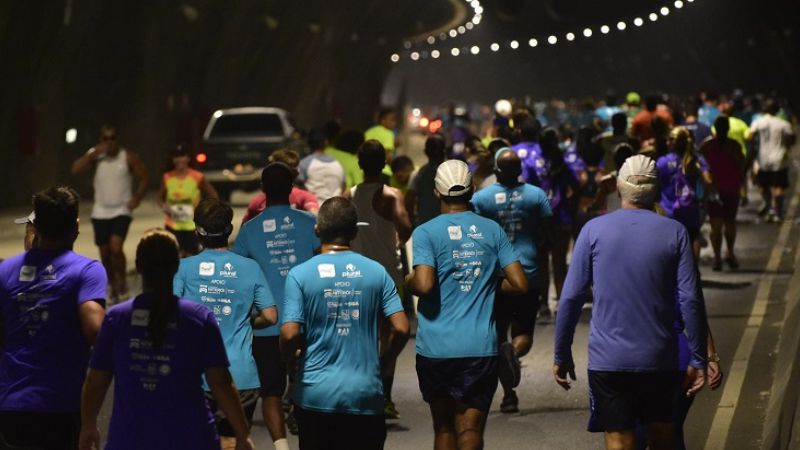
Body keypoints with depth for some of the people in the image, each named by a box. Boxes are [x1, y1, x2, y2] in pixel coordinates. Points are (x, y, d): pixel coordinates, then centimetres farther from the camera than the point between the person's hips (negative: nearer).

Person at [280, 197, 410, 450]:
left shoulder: (300, 274, -6)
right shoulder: (376, 272, 0)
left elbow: (289, 334, -13)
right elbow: (401, 329, -5)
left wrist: (291, 360, 8)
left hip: (316, 393, -1)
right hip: (366, 393, 1)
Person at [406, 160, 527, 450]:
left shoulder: (426, 233, -4)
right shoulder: (492, 230, 5)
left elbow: (424, 285, -18)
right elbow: (520, 284, 1)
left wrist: (406, 282, 4)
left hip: (436, 347, -1)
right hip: (480, 347, 1)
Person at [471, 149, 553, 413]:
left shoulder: (479, 198, -2)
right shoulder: (536, 195, 0)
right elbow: (547, 235, 0)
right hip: (528, 275, 0)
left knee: (498, 336, 11)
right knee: (524, 334, 10)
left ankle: (509, 395, 7)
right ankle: (514, 351, -26)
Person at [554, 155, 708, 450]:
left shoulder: (594, 230, -1)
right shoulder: (674, 233, -1)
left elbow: (571, 298, -3)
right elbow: (690, 301, -6)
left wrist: (562, 355, 6)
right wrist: (698, 360, 0)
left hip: (607, 360, -1)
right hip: (660, 360, 1)